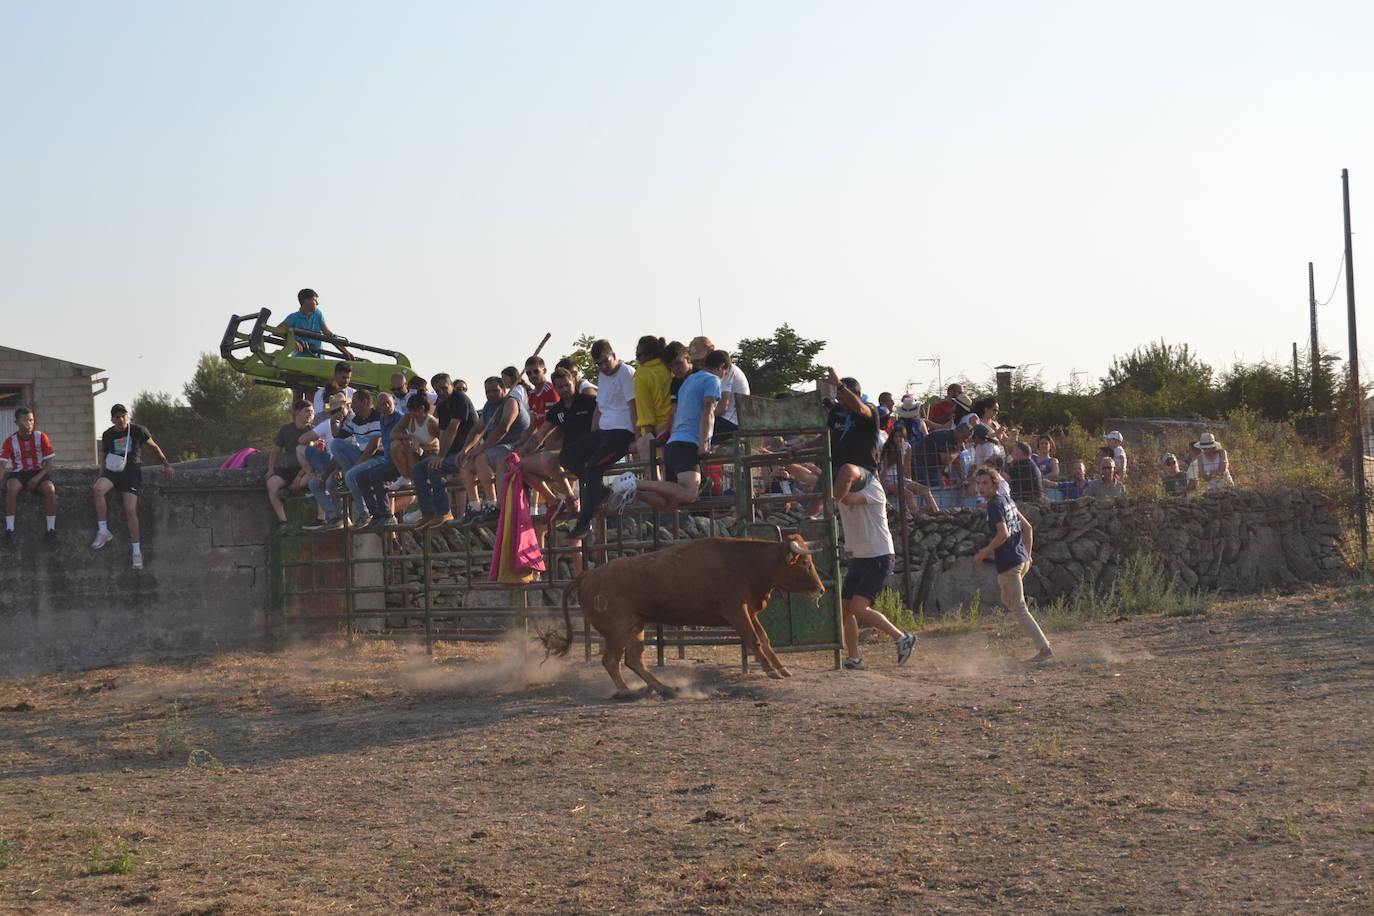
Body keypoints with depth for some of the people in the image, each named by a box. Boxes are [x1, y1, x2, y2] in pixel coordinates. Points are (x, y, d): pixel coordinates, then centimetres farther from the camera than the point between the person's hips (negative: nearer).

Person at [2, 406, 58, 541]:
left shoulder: (41, 437, -5)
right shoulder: (10, 442, -6)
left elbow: (49, 464, -3)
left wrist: (37, 478, -19)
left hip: (38, 473, 0)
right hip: (18, 474, 0)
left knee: (50, 489, -32)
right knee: (12, 488, -34)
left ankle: (51, 529, -21)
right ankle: (9, 530, -29)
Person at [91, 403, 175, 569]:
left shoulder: (138, 431, 2)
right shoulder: (108, 435, 9)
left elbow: (154, 447, 15)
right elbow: (104, 455, 22)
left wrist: (166, 465, 10)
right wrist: (102, 473, 7)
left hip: (132, 471, -3)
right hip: (113, 470, 3)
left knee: (130, 510, -16)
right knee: (97, 489, -31)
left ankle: (137, 552, -7)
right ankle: (103, 532, -23)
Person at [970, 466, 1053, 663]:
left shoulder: (995, 505, -13)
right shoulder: (1007, 501, 15)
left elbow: (1003, 533, -24)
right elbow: (1027, 528, 18)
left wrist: (985, 552, -13)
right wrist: (1027, 555, 20)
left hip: (1008, 563, -10)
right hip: (1021, 560, 10)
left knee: (1019, 609, -4)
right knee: (1008, 602, 23)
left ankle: (1044, 648, -5)